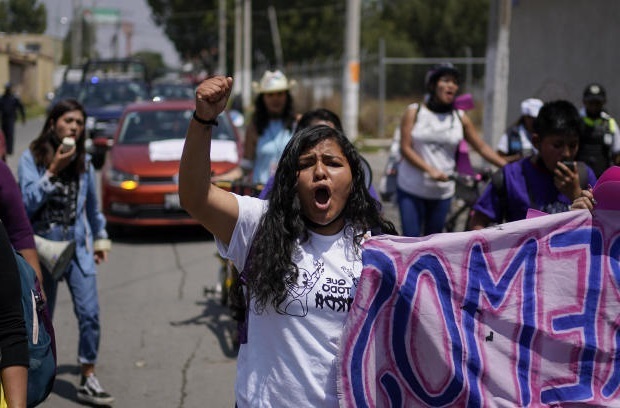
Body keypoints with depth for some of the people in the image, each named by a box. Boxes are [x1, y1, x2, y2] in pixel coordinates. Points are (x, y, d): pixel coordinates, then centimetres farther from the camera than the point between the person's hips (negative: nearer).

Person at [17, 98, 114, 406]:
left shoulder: (83, 161, 6)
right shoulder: (31, 158, -6)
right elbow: (28, 201, -16)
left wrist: (100, 237, 25)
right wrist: (53, 171, -22)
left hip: (78, 245, 3)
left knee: (90, 313, -8)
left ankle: (88, 380, 1)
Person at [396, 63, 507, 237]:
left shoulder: (460, 118, 3)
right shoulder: (414, 112, -1)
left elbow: (482, 147, 7)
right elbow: (405, 148, -7)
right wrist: (430, 169, -20)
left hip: (442, 191, 2)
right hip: (411, 189, -2)